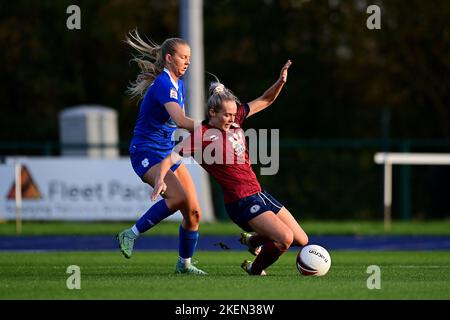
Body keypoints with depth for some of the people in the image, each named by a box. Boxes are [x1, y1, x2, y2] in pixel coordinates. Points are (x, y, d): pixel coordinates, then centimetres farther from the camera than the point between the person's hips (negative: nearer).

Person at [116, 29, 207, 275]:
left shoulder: (179, 85, 11)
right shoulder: (163, 84, -19)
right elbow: (181, 121, -32)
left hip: (167, 152, 9)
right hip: (146, 152, -9)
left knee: (193, 212, 2)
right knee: (178, 197, -30)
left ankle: (185, 263, 18)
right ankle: (131, 234, -17)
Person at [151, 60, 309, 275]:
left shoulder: (235, 118, 4)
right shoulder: (201, 136, -15)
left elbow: (265, 101, 13)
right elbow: (169, 159, -18)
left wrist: (280, 82, -4)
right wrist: (160, 180, -37)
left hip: (259, 194, 8)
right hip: (241, 202, -8)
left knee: (302, 240, 12)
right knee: (285, 238, -24)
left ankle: (252, 240, 36)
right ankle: (255, 269, 4)